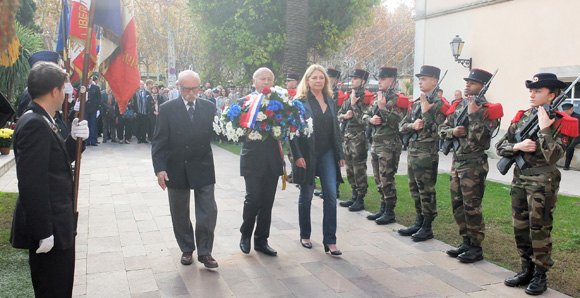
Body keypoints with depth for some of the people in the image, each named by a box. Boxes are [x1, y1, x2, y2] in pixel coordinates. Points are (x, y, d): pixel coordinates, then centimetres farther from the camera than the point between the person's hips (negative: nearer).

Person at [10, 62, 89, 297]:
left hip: (57, 228, 10)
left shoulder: (41, 121, 10)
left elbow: (59, 161, 15)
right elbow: (32, 183, -25)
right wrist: (43, 232, -22)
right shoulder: (34, 124, -20)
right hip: (50, 229, -10)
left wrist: (74, 139, -3)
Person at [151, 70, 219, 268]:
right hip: (176, 170, 0)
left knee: (208, 211, 0)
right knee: (180, 214, 12)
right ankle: (186, 249, 31)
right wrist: (159, 168, -15)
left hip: (203, 169, 1)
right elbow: (159, 142, -6)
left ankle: (204, 252, 15)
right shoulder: (167, 109, -3)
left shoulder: (209, 108, 2)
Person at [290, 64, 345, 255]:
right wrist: (298, 156, -15)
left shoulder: (330, 102, 11)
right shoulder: (301, 102, -4)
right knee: (306, 196, 7)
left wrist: (340, 154, 10)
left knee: (331, 195, -3)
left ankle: (330, 241, 3)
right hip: (307, 154, -4)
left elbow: (336, 130, 14)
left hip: (327, 153, 4)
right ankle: (304, 236, 24)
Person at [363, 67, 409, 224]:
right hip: (375, 143, 8)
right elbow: (365, 115, 18)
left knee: (387, 180, -4)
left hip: (389, 145, -8)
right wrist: (371, 120, -3)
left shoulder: (396, 100, -10)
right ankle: (383, 209, 25)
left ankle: (390, 213, 6)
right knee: (379, 180, 14)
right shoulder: (378, 98, 14)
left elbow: (395, 121, -20)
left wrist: (382, 107, -21)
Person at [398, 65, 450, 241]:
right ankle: (419, 223, 27)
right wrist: (413, 125, -7)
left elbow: (436, 132, -19)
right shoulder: (416, 103, 14)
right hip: (412, 150, 8)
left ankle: (427, 227, 9)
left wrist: (425, 112, -22)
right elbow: (402, 126, 12)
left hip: (427, 153, -8)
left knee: (427, 191, -1)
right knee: (415, 189, 15)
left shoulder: (438, 104, -10)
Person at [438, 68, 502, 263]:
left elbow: (480, 138, -21)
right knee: (457, 205, 13)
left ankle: (476, 247, 10)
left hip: (474, 163, -8)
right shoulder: (459, 106, 12)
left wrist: (473, 114, -22)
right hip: (456, 159, 8)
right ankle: (467, 242, 27)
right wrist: (453, 132, -8)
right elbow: (442, 129, 12)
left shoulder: (487, 110, -10)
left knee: (472, 207, -3)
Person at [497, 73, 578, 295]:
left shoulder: (560, 122, -9)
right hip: (520, 177, 6)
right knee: (520, 227, 12)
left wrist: (544, 129, -22)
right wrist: (518, 146, -12)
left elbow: (553, 156, -21)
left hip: (543, 181, -6)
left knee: (539, 230, 1)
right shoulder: (522, 117, 7)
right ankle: (527, 270, 27)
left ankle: (540, 276, 15)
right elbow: (500, 146, 6)